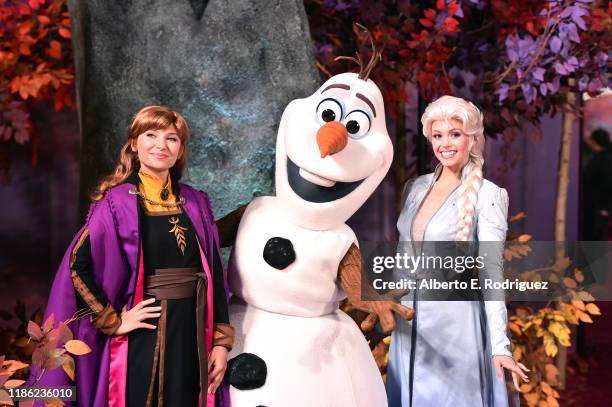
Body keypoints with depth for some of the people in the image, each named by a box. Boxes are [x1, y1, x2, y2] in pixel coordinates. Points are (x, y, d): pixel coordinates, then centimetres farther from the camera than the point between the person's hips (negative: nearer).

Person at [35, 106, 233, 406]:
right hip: (144, 338, -4)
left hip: (193, 336, 4)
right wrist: (113, 322, -11)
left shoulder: (196, 203, 8)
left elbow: (214, 273, 7)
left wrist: (221, 341, 3)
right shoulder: (118, 202, -5)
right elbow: (77, 264, -10)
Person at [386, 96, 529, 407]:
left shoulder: (487, 195, -11)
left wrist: (500, 345, -19)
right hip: (409, 320, 6)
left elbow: (491, 271, -14)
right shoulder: (415, 187, 6)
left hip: (454, 319, -5)